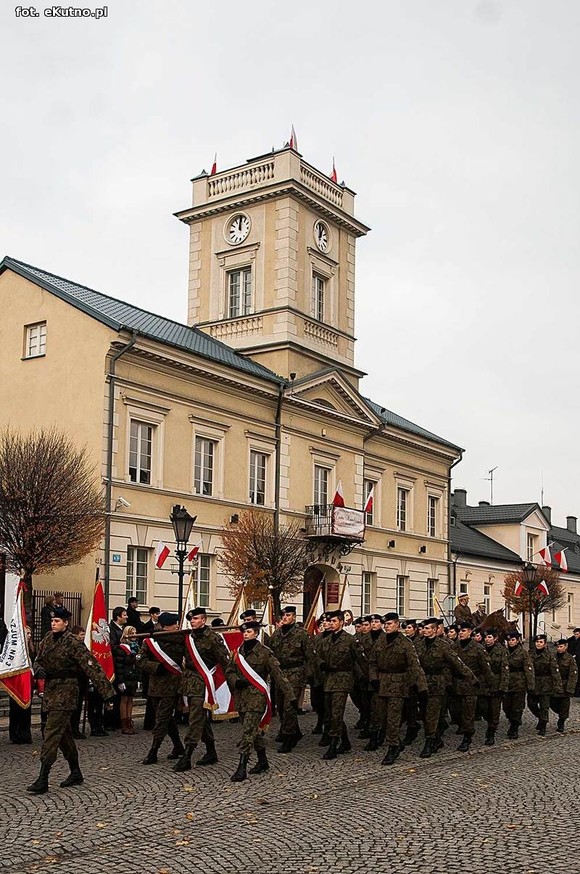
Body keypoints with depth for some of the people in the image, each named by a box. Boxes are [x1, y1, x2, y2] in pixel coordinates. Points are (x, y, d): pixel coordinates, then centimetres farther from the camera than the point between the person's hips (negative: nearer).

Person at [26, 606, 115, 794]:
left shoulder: (73, 643, -13)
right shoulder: (47, 640, 9)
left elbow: (91, 667, -18)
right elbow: (38, 660, 20)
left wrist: (107, 691, -23)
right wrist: (39, 668, -6)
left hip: (66, 689, -8)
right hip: (50, 689, 8)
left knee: (52, 732, -11)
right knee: (63, 732, 15)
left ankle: (43, 779, -10)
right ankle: (75, 773, 27)